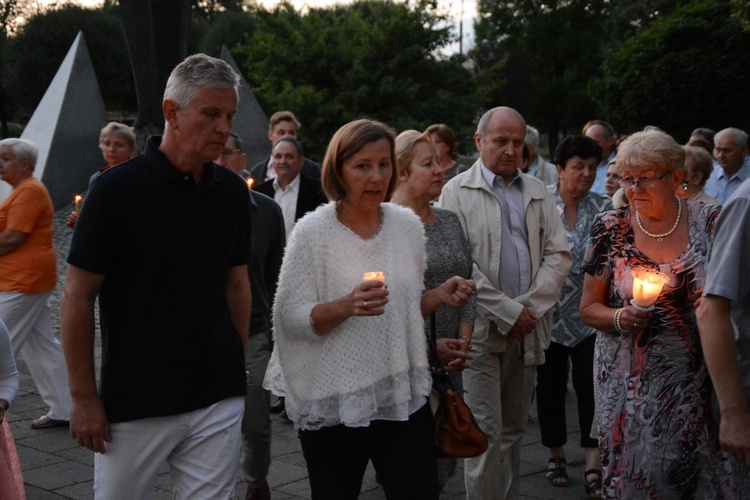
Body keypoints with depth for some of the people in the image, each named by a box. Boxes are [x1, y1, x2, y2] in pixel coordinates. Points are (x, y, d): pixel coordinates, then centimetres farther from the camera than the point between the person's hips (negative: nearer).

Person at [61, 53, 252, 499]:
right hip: (134, 404, -3)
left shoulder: (232, 191, 4)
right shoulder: (117, 189, -10)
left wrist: (239, 369, 10)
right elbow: (79, 296, -7)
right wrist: (83, 395, -8)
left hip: (219, 401, 4)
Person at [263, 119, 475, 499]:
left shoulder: (408, 225, 6)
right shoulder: (312, 232, -8)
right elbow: (289, 319, -11)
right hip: (333, 404, -3)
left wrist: (440, 296, -1)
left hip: (403, 396, 4)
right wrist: (347, 306, -26)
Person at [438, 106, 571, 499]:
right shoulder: (457, 193, -1)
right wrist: (507, 312, -13)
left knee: (513, 431, 12)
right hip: (480, 329, -4)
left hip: (527, 328, 5)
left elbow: (558, 255, 7)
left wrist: (529, 308, -7)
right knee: (487, 434, -5)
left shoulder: (538, 193, 13)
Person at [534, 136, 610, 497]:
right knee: (550, 385, 10)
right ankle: (556, 455, 27)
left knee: (591, 385, -3)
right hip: (548, 311, 0)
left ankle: (593, 468, 2)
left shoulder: (604, 208, 3)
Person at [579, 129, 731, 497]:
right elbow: (589, 308, 4)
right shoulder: (611, 228, -1)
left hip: (694, 380, 0)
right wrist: (619, 318, -14)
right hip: (629, 381, 0)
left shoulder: (709, 221, -1)